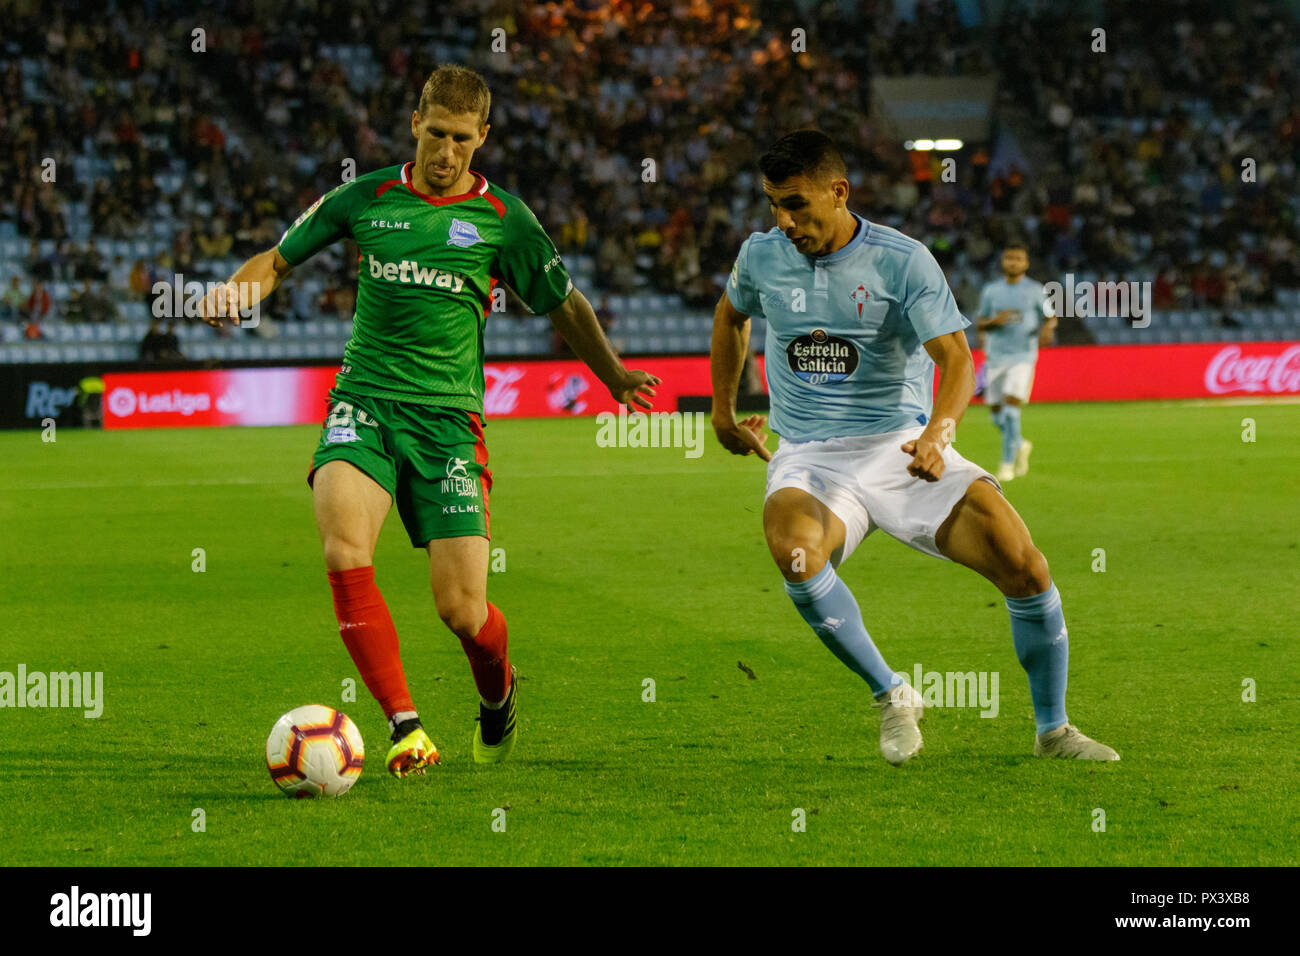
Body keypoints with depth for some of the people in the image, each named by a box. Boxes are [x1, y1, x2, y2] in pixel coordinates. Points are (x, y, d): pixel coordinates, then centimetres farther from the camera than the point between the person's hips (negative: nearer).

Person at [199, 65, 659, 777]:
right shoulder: (365, 199, 6)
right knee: (345, 553, -28)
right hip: (364, 402, 1)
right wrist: (234, 294, -5)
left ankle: (498, 694, 29)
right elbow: (278, 259, 15)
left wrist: (615, 375, 5)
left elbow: (565, 305, 13)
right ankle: (404, 724, -19)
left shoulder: (501, 218, 3)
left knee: (463, 611, -7)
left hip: (448, 416, -1)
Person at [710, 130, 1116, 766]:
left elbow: (956, 358, -15)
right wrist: (723, 413, 27)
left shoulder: (903, 261, -7)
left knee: (1023, 564, -18)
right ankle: (890, 696, -14)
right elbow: (730, 315, 27)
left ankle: (1052, 729, 5)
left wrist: (938, 434, -34)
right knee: (794, 550, -36)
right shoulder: (762, 257, 4)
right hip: (809, 461, 1)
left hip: (901, 448, -1)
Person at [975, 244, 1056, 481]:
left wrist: (1047, 328, -11)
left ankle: (1008, 463, -14)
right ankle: (1020, 445, 34)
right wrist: (994, 321, -10)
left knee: (1011, 406, -18)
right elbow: (979, 323, 13)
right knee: (997, 413, 6)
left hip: (1023, 356, -3)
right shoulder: (990, 291, 8)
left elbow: (1051, 317, 12)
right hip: (996, 356, 3)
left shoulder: (1034, 290, 3)